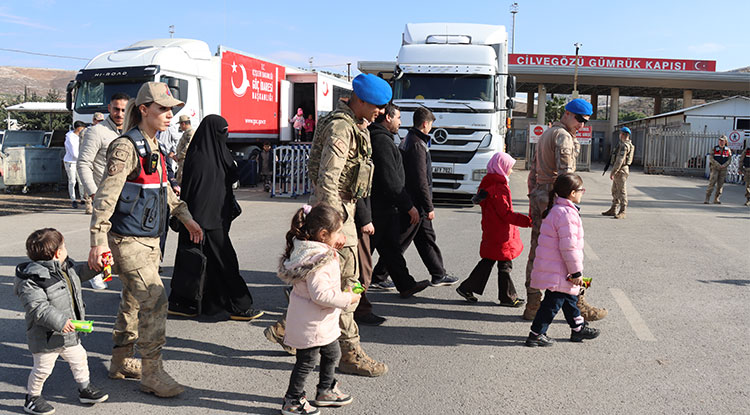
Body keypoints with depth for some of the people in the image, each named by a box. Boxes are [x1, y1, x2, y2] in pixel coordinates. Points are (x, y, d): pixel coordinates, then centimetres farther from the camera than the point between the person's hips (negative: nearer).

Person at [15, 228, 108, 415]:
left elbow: (79, 272, 24)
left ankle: (85, 389, 36)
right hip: (45, 336, -8)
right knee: (43, 368, 7)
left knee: (79, 358, 19)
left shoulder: (66, 267, 1)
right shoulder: (32, 279, -26)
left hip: (69, 333, 8)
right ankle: (32, 398, 30)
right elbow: (37, 307, -32)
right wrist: (59, 321, -39)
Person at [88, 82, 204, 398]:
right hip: (128, 239, -9)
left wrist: (186, 217, 26)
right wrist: (99, 240, -25)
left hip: (149, 238, 9)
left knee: (134, 300, 17)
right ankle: (152, 374, -2)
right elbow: (105, 196, -20)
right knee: (154, 300, -11)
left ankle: (121, 361, 31)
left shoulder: (153, 147, 13)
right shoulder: (126, 147, -15)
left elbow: (164, 188, 25)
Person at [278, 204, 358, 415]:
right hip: (312, 323, -10)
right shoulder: (318, 259, -29)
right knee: (306, 361, 6)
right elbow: (320, 294, -32)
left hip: (322, 321, 10)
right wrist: (347, 299, -20)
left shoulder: (306, 249, 1)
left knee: (332, 353, 24)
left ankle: (325, 391, 42)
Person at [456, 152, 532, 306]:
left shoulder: (488, 184, 10)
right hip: (501, 235, -9)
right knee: (505, 264, 3)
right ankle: (508, 297, 15)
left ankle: (466, 288, 19)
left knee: (488, 261, 16)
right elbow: (506, 214, -23)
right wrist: (527, 221, -23)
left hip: (491, 232, 9)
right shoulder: (499, 188, -20)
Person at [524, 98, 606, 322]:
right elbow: (565, 173, -19)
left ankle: (532, 306, 14)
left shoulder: (545, 134, 20)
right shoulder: (563, 136, -10)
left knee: (536, 252, 9)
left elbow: (533, 171, 21)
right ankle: (579, 306, 7)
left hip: (538, 196, 10)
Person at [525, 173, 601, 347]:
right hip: (558, 272, -11)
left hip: (550, 266, 11)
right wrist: (576, 272, -16)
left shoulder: (555, 209, 12)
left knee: (569, 298, 22)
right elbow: (569, 247, -24)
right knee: (553, 302, -1)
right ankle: (536, 334, 7)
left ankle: (578, 328, 36)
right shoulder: (567, 213, -22)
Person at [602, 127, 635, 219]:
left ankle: (622, 212, -6)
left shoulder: (624, 145, -17)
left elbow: (620, 160, -23)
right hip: (619, 171, 11)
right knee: (615, 191, 15)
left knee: (622, 191, -8)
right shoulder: (628, 144, 17)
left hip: (621, 170, -11)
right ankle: (613, 210, 21)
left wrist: (613, 172, -21)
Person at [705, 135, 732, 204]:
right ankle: (707, 199, -9)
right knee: (712, 183, -11)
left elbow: (729, 160, 2)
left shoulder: (728, 150, 5)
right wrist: (718, 165, -18)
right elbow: (711, 159, -7)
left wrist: (724, 165, -16)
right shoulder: (714, 149, 1)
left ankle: (716, 199, 13)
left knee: (720, 185, 3)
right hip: (715, 168, -2)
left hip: (723, 170, 2)